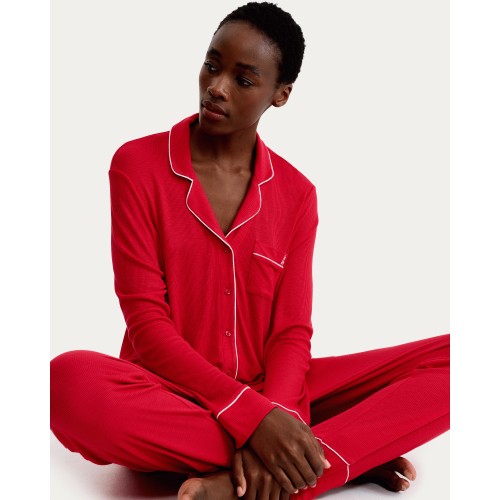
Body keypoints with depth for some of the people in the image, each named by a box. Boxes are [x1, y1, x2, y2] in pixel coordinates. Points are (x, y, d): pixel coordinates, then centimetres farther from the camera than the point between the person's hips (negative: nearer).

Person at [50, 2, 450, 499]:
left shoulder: (296, 193, 5)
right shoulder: (138, 164, -3)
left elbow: (291, 333, -2)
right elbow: (146, 322, -10)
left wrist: (272, 418, -24)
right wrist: (253, 418, -22)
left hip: (267, 392, 3)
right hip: (170, 394, -2)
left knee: (454, 359, -14)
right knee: (69, 383, -38)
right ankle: (353, 452, -25)